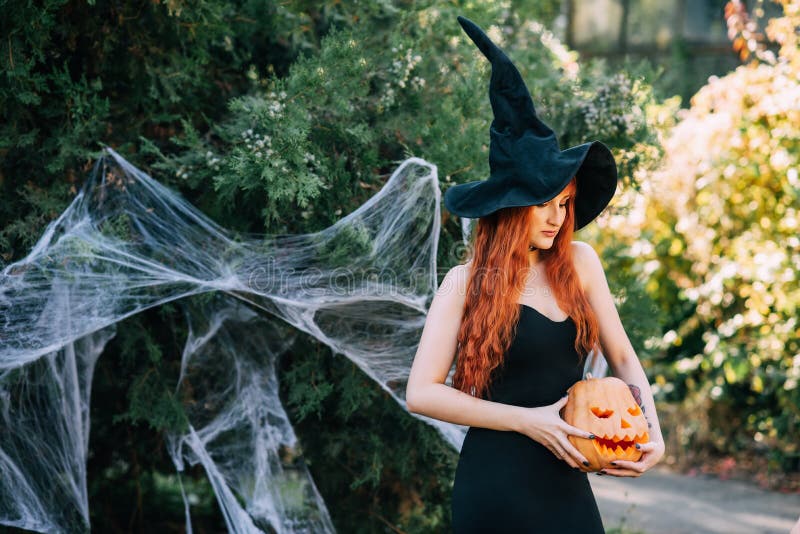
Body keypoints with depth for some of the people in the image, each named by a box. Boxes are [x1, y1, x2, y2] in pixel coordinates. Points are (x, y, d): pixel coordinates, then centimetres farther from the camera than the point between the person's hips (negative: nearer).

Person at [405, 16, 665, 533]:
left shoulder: (579, 263, 3)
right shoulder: (465, 284, -7)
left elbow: (622, 356, 10)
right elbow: (421, 392, -12)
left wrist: (652, 428, -8)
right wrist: (528, 421, -16)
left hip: (568, 484, 4)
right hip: (496, 486, -4)